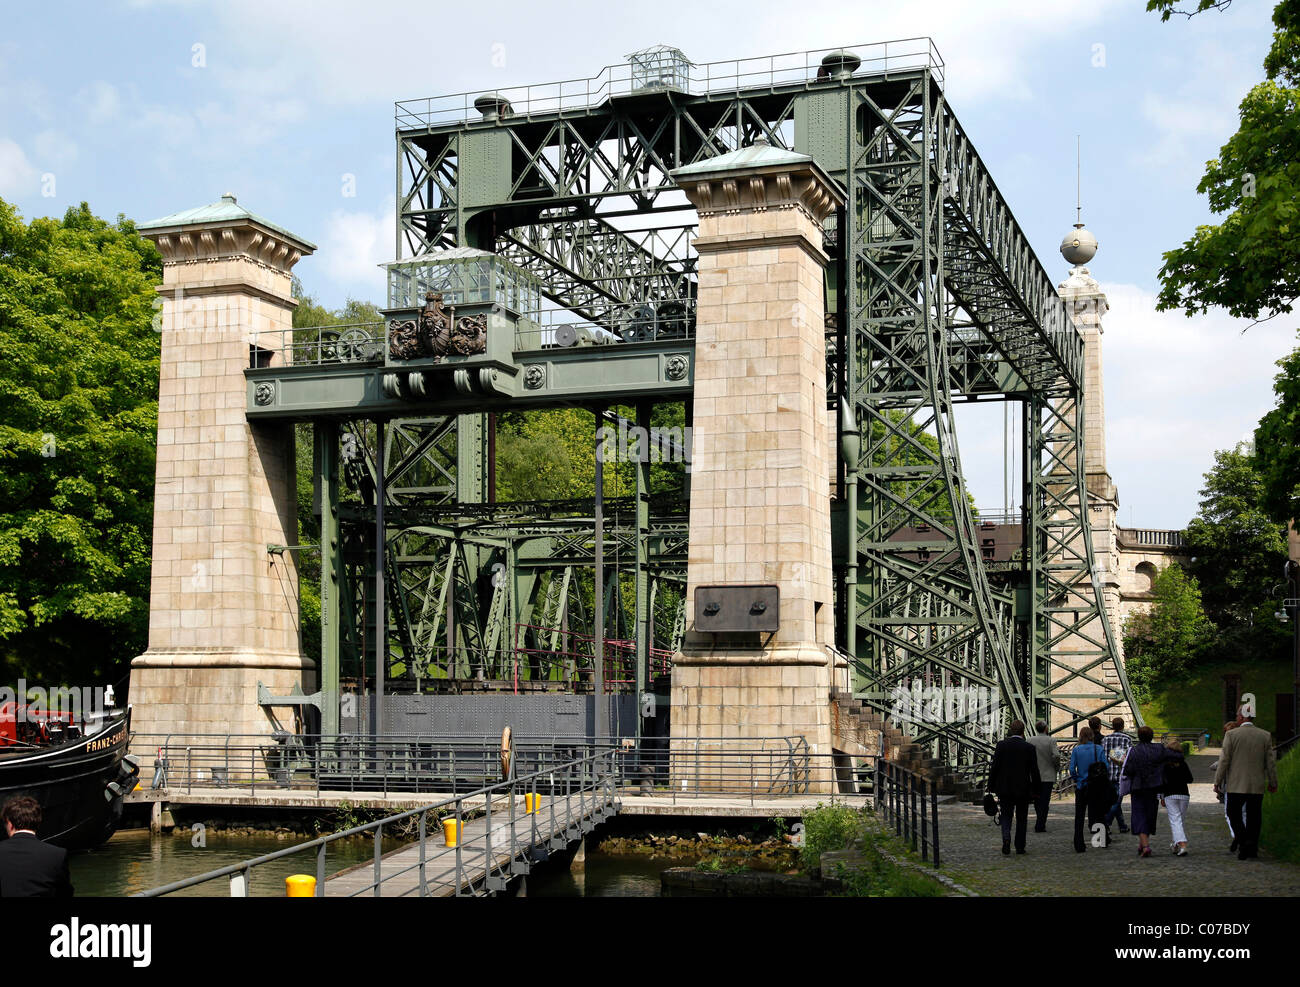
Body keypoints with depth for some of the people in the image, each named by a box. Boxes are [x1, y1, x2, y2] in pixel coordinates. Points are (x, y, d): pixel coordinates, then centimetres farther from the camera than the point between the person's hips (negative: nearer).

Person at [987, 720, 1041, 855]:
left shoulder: (1001, 745, -6)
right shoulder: (1029, 747, -6)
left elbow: (994, 767, -5)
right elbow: (1034, 771, -4)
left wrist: (992, 787, 2)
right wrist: (1036, 788, 6)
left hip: (1005, 788, 0)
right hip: (1023, 789, 0)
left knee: (1005, 816, 8)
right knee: (1021, 819, 12)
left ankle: (1006, 838, -17)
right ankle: (1020, 847, 14)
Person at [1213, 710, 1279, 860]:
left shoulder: (1231, 735, -7)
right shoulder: (1265, 736, 2)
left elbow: (1224, 760, -7)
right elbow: (1271, 762, 5)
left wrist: (1217, 782, 0)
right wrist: (1273, 783, 16)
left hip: (1236, 785, -3)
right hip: (1257, 786, 3)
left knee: (1234, 815, 8)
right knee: (1254, 817, 9)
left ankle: (1245, 842, -12)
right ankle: (1252, 849, 8)